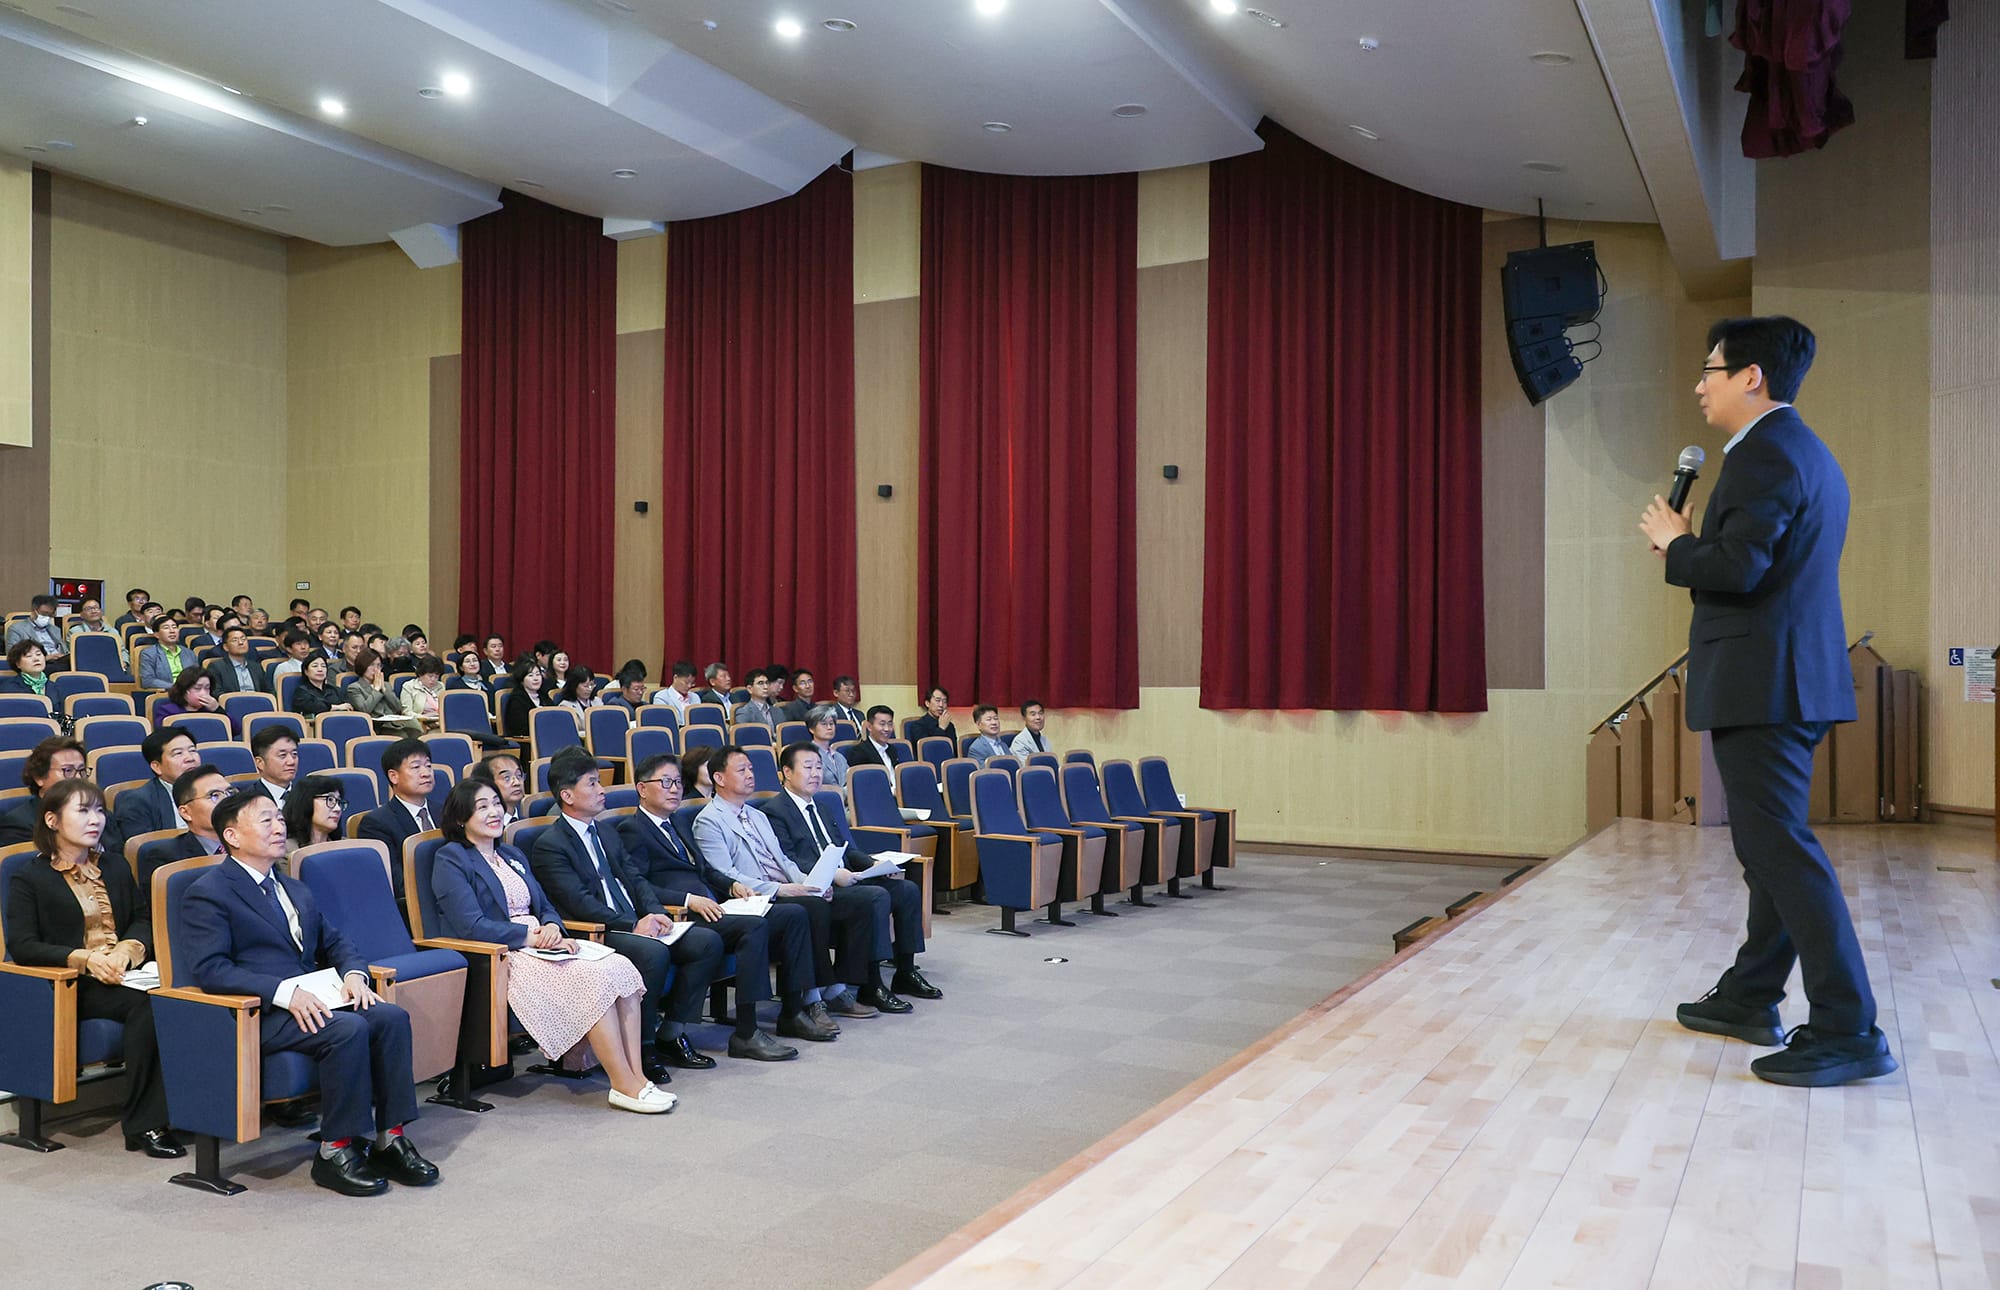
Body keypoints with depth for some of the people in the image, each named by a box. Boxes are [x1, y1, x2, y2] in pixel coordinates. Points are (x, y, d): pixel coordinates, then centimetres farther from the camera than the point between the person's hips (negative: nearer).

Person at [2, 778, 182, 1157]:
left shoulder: (115, 866, 23)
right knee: (144, 1003, -35)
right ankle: (143, 1123, -28)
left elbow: (144, 918, 16)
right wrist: (85, 959, -16)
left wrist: (127, 949, -8)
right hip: (73, 985, -4)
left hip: (125, 972, 4)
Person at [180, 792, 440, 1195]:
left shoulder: (297, 891, 23)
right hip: (258, 1014, -7)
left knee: (391, 1016, -18)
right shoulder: (207, 893, -3)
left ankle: (390, 1140, -13)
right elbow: (209, 969, -14)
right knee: (348, 1029, -31)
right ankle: (334, 1153, -18)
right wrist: (284, 991, -25)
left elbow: (334, 942, 24)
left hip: (312, 1000, 7)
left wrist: (354, 973, -1)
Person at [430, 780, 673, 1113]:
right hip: (497, 960, -7)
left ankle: (637, 1076, -23)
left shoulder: (513, 856, 23)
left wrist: (551, 927, -5)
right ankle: (624, 1086, -23)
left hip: (536, 945, 7)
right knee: (596, 978, -28)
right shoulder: (451, 860, -1)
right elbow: (472, 926, -13)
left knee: (622, 969, -19)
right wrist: (534, 936, -16)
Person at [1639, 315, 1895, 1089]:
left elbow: (1737, 568, -25)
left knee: (1781, 846, -8)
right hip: (1791, 679, 11)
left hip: (1762, 684, -11)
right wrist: (1692, 547, 8)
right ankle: (1749, 998, 28)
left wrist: (1674, 541, -7)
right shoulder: (1804, 453, 18)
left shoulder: (1765, 454, -15)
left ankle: (1848, 1031, -6)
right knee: (1770, 842, 16)